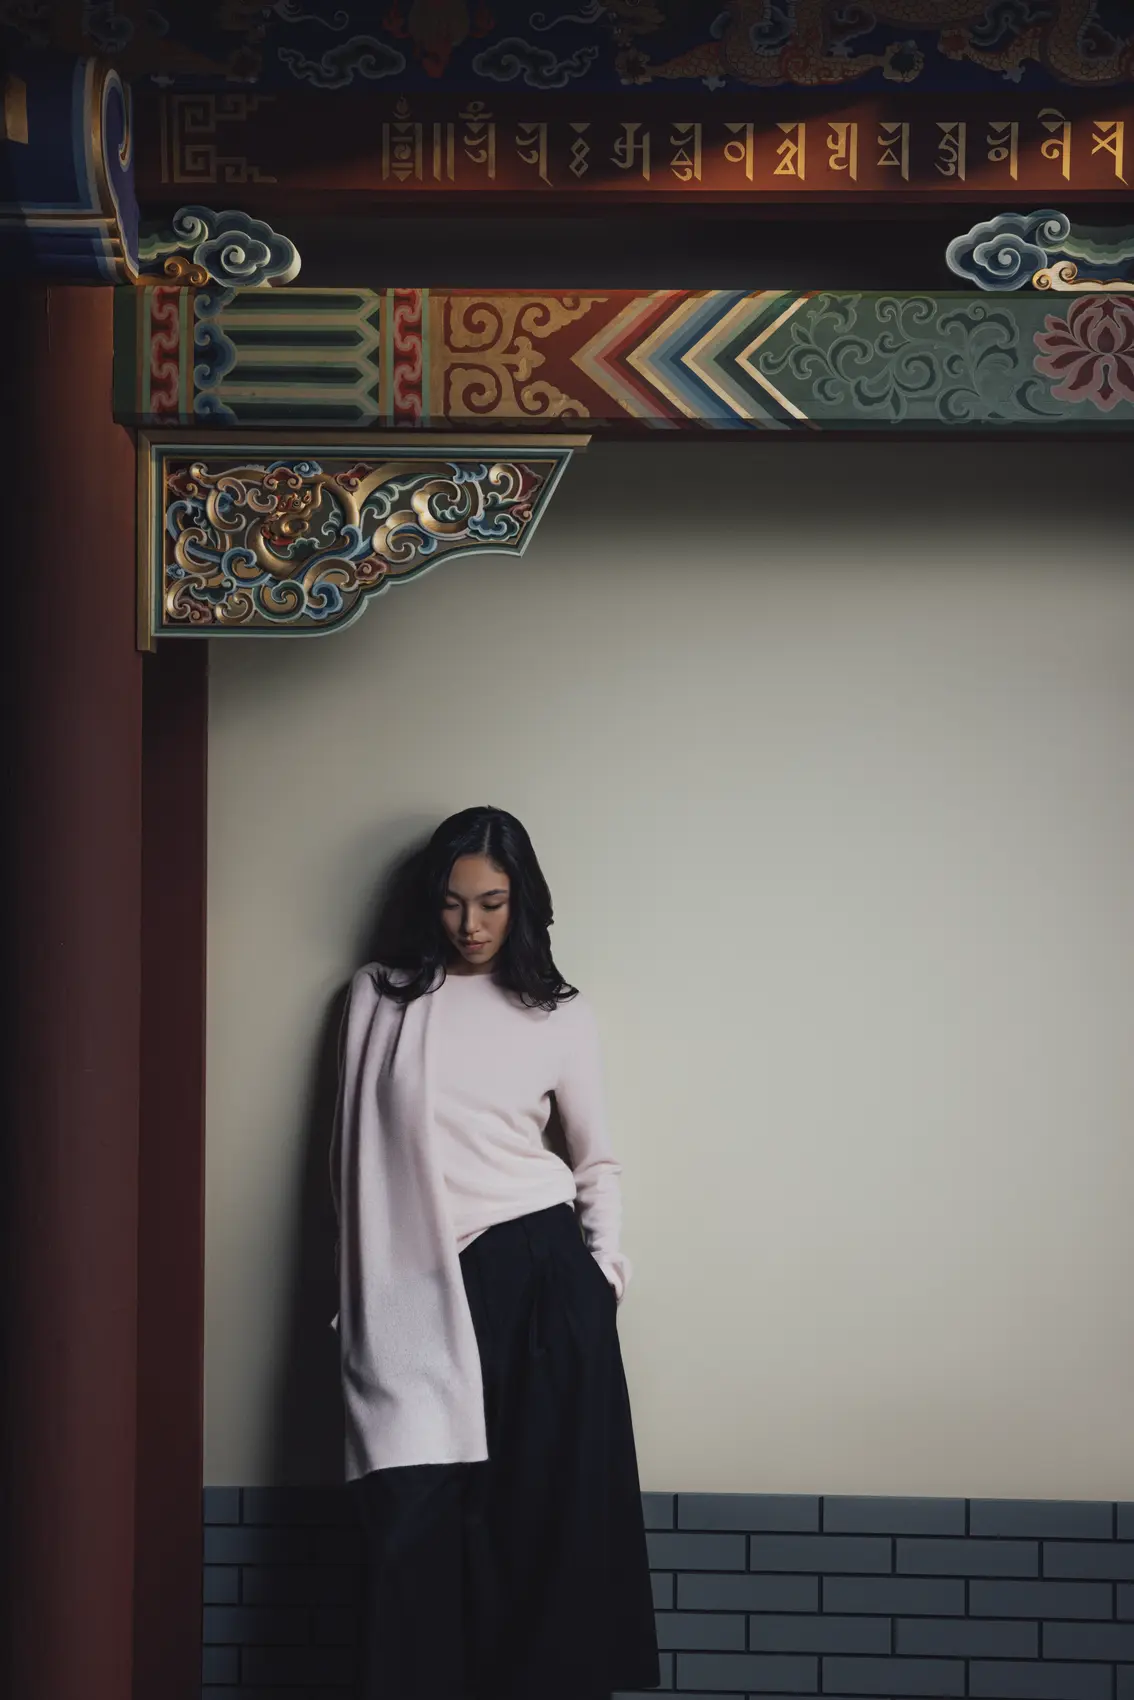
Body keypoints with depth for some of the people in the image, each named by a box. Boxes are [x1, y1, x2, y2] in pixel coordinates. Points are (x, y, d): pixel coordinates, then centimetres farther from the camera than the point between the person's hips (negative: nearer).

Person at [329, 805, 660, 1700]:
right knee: (417, 1512, -5)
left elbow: (598, 1160, 12)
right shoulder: (380, 997, 9)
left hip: (539, 1272, 0)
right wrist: (358, 1293, 4)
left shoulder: (561, 1014, 6)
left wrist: (604, 1266, -3)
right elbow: (357, 1149, 9)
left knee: (549, 1506, 1)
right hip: (421, 1287, 0)